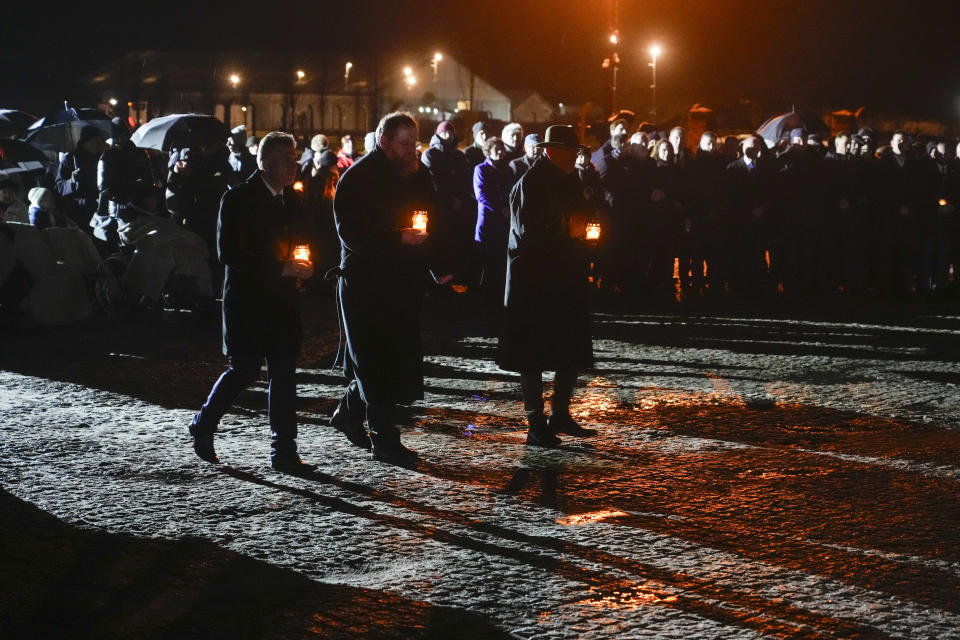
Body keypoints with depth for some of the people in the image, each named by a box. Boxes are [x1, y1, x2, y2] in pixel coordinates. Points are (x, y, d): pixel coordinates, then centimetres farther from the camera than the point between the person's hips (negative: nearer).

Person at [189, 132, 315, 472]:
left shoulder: (293, 199, 11)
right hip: (247, 300, -6)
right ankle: (203, 425, 21)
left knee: (284, 372, 3)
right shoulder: (238, 199, -9)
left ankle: (283, 450, 6)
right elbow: (228, 253, -15)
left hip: (283, 300, 6)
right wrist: (279, 268, -18)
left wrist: (303, 266, -2)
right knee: (245, 369, -3)